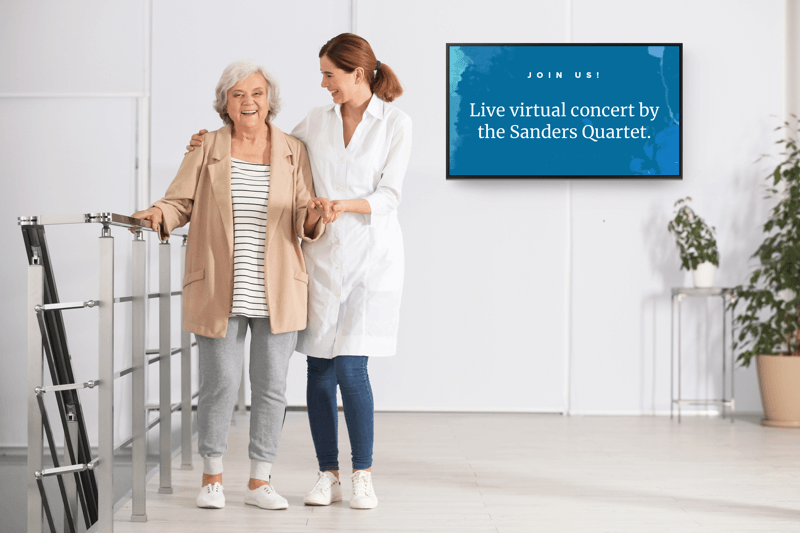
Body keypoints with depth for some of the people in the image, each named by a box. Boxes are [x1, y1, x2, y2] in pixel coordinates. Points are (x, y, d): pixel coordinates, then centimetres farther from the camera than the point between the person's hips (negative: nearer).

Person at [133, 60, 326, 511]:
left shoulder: (294, 151, 7)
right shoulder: (207, 149, 4)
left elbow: (304, 223, 3)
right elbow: (180, 202, 2)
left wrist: (313, 216, -19)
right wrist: (158, 215, -18)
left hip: (277, 292, 1)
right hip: (219, 291, -1)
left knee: (271, 386, 5)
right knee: (220, 384, 1)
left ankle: (260, 481, 18)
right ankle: (213, 476, 21)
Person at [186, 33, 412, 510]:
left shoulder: (395, 122, -3)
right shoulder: (317, 121, 9)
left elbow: (388, 195, -9)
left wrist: (343, 205, -26)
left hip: (372, 255, -4)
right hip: (322, 255, 4)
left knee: (350, 367, -9)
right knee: (319, 370, 3)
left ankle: (363, 475, 8)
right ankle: (328, 476, 16)